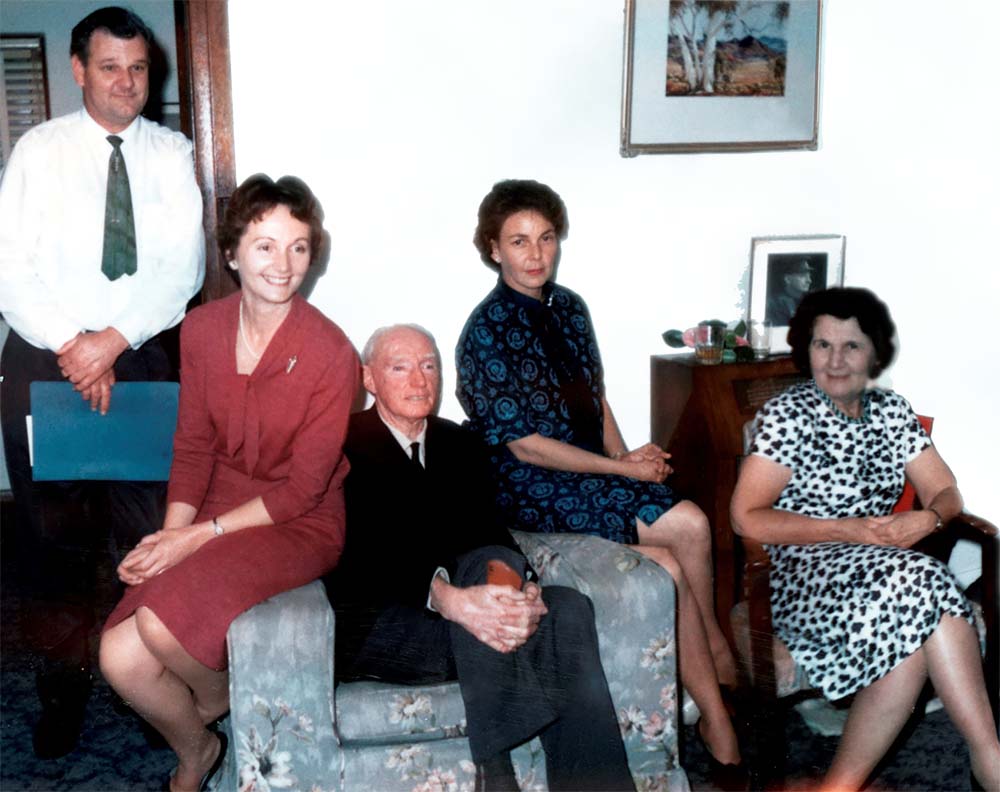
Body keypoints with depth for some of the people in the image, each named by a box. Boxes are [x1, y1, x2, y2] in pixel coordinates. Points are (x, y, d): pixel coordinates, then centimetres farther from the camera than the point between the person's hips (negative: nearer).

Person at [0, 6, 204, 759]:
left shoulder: (171, 153, 3)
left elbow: (184, 265, -6)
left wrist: (113, 340, -17)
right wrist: (71, 347, -15)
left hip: (142, 356, 0)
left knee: (149, 521, -1)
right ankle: (64, 679, 20)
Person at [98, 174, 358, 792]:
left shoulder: (330, 353, -16)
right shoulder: (202, 330, 0)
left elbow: (302, 489, -14)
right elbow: (194, 447, 6)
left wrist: (198, 536, -18)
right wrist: (168, 535, -9)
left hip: (300, 524, -5)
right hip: (216, 512, 5)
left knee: (160, 621, -27)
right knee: (120, 658, -11)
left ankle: (220, 696, 10)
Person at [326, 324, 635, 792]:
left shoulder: (460, 444, 19)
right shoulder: (343, 445, -1)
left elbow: (490, 532, 4)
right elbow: (360, 551, -17)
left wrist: (524, 594, -20)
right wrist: (447, 598, -35)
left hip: (459, 608, 6)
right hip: (371, 622, -5)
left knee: (567, 609, -24)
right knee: (487, 565, -33)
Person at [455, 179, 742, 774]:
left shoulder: (569, 307, 9)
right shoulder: (487, 332, -12)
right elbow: (525, 445, -14)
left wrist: (626, 456, -3)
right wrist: (622, 468, -13)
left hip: (595, 470, 6)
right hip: (531, 488, -6)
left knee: (668, 565, -20)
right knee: (689, 526, -21)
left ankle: (713, 714, -6)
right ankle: (718, 648, 2)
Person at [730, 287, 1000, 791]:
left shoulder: (891, 412, 13)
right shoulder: (786, 416, -4)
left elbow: (946, 493, 11)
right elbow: (746, 518, -10)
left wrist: (927, 519, -15)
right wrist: (847, 530, -17)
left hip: (887, 568, 5)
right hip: (804, 577, -5)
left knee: (917, 627, -31)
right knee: (918, 582, -32)